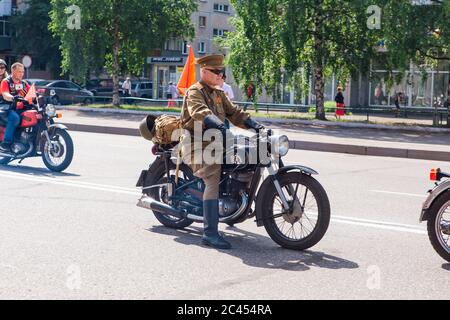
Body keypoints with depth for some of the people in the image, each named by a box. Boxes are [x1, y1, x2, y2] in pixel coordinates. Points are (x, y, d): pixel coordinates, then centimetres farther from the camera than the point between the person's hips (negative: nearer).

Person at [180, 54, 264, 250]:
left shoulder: (219, 94, 22)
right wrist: (219, 125, -44)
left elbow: (234, 112, 15)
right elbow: (200, 111, -26)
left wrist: (254, 125, -3)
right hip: (197, 145, -9)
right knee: (214, 180, -27)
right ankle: (210, 233, -30)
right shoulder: (194, 92, -6)